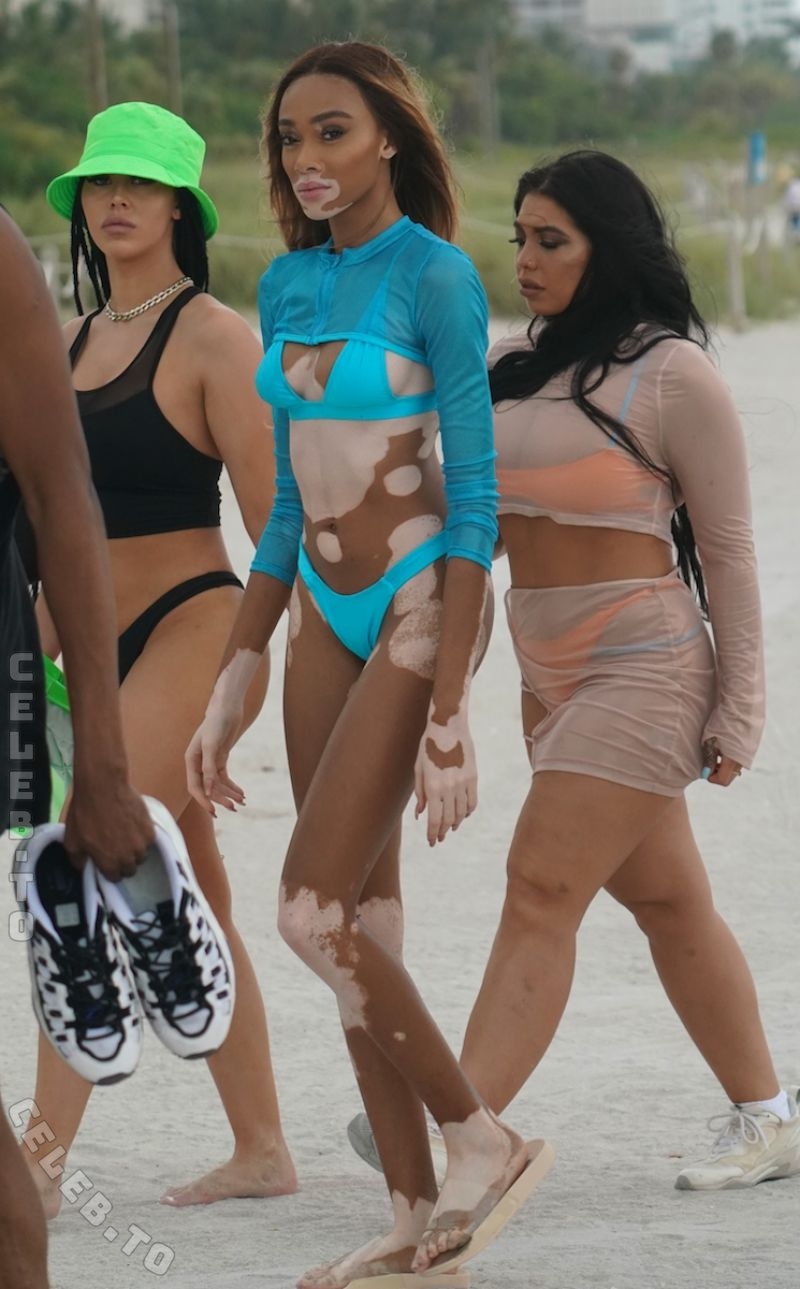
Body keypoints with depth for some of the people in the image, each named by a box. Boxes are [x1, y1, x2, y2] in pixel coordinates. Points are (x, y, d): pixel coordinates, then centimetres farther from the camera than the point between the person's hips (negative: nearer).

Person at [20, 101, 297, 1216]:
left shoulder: (214, 339, -9)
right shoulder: (75, 341, 14)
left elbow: (275, 517, -11)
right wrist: (41, 658, 19)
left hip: (191, 632, -8)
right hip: (104, 649, 8)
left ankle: (40, 1159, -18)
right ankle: (261, 1152, 19)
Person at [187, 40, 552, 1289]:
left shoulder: (437, 276, -13)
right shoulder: (289, 283, 9)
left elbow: (474, 493, -14)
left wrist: (449, 708, -19)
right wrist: (232, 689, 14)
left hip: (420, 610, -8)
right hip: (326, 615, 8)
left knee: (314, 915, -13)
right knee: (362, 929, 6)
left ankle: (483, 1138, 3)